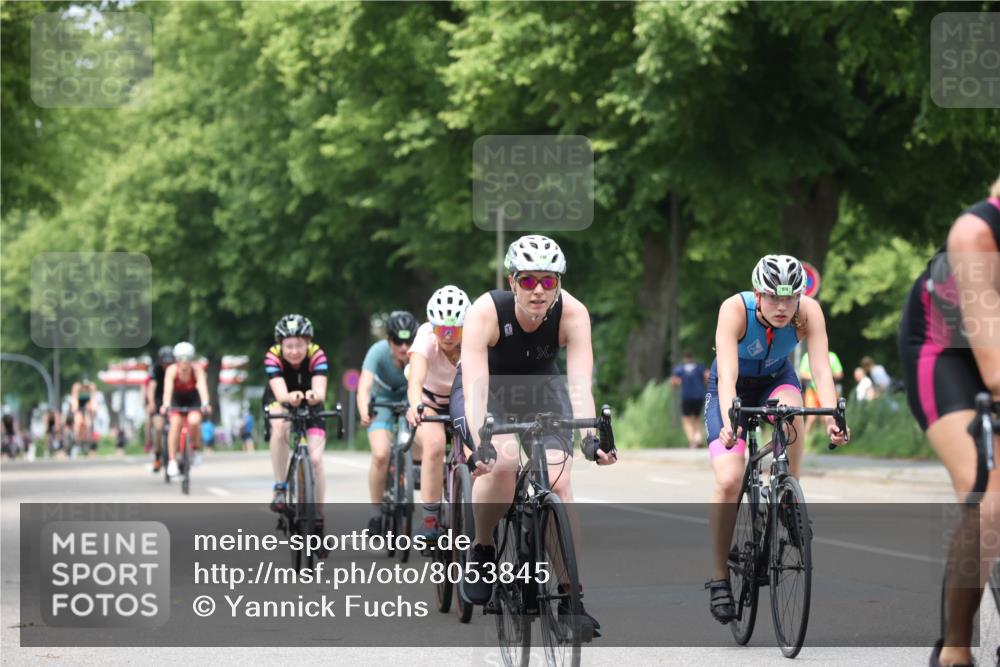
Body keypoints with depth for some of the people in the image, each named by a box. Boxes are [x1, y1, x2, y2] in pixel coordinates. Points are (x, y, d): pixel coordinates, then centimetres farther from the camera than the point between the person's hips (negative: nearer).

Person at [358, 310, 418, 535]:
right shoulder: (378, 352, -30)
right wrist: (364, 413, -60)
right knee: (381, 455, -22)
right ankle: (376, 511, -6)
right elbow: (364, 386, -40)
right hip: (382, 403, -1)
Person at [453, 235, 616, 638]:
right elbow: (475, 388, -39)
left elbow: (580, 384, -33)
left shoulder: (572, 313, -26)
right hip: (488, 390, -2)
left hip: (541, 389, 2)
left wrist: (590, 437, -49)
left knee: (559, 480, -18)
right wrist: (480, 444, -53)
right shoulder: (486, 312, -32)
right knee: (503, 461, -32)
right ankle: (481, 551, -6)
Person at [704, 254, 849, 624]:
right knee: (729, 480, -21)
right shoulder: (735, 309, -33)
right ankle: (719, 577, -5)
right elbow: (727, 373, -42)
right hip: (733, 387, -2)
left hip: (776, 378, 2)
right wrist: (728, 422, -59)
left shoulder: (809, 312, -27)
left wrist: (832, 417, -53)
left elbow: (821, 368, -36)